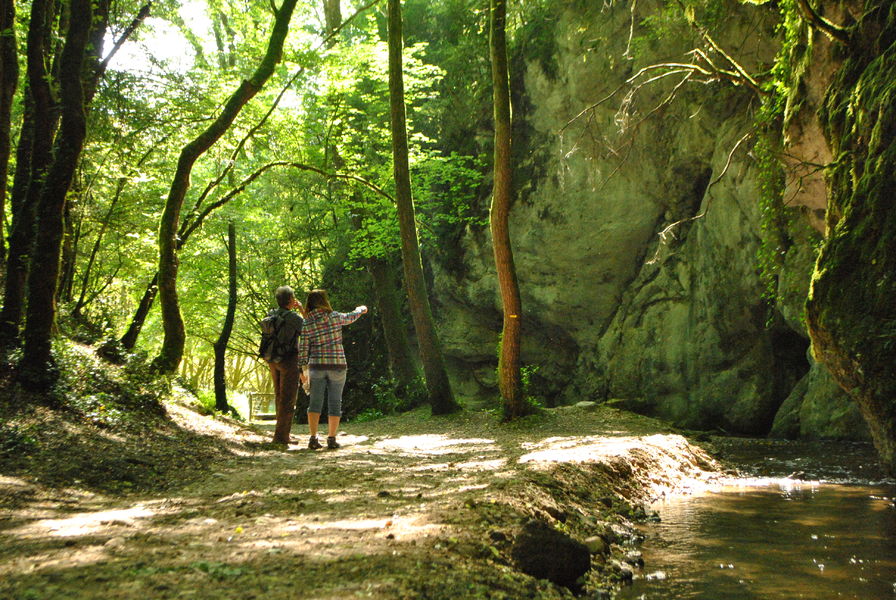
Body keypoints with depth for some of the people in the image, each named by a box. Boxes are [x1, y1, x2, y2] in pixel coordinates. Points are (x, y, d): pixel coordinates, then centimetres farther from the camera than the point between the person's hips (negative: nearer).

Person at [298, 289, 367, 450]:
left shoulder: (307, 324, -2)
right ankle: (331, 439, 6)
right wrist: (361, 309, 38)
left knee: (315, 402, 6)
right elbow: (350, 318, 16)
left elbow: (303, 348, -2)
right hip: (337, 365, -1)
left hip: (317, 366, 1)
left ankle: (313, 438, -2)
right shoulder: (334, 317, -4)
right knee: (335, 403, 6)